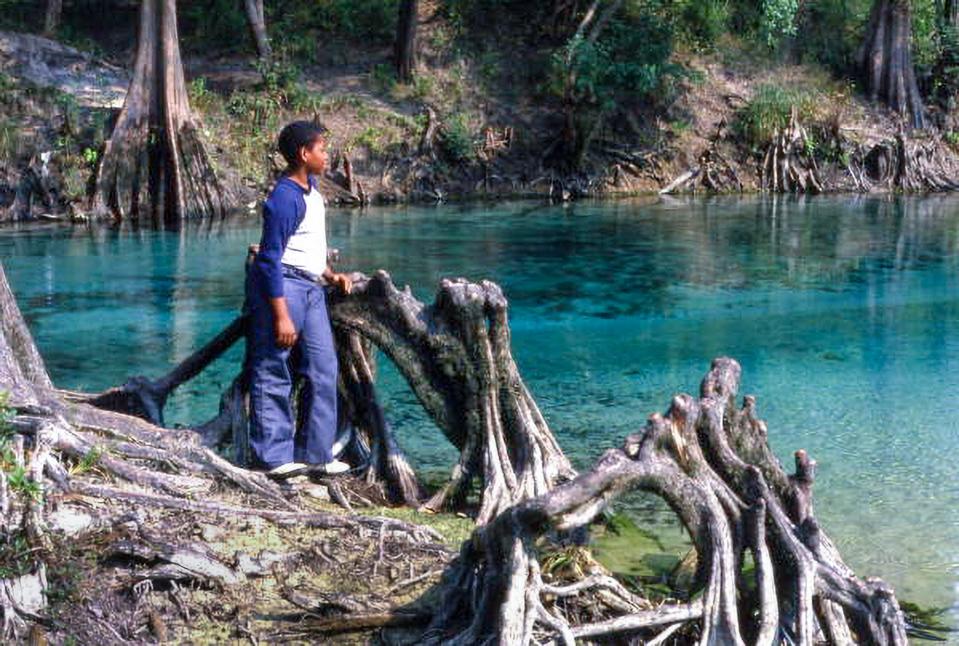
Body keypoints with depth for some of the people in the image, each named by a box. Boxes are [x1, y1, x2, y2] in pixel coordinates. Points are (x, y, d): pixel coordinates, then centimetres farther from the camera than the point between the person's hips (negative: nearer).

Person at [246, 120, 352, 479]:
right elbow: (270, 258, -19)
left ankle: (314, 453, 16)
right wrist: (281, 315, -21)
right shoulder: (284, 198, -17)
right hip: (282, 287, -10)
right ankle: (272, 456, 4)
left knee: (323, 369, 8)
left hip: (311, 288, 10)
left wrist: (331, 275, 18)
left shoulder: (310, 188, 13)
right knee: (273, 374, -2)